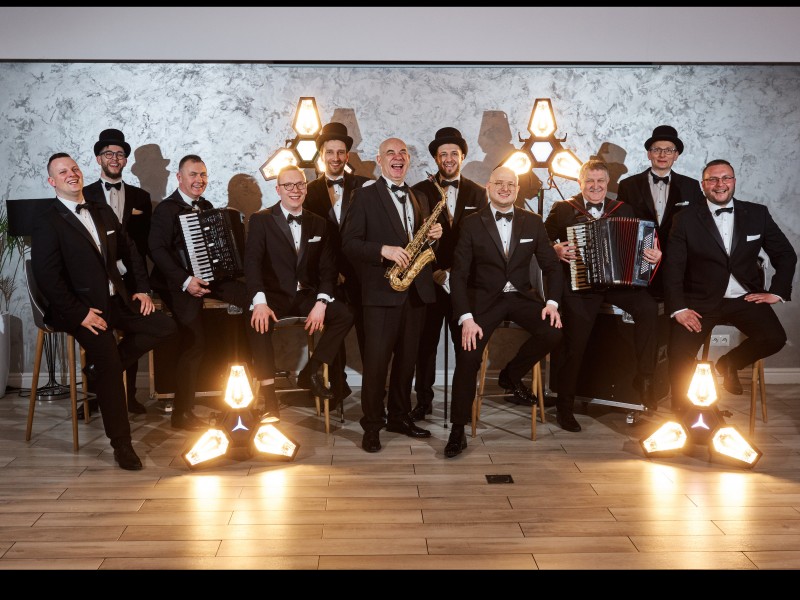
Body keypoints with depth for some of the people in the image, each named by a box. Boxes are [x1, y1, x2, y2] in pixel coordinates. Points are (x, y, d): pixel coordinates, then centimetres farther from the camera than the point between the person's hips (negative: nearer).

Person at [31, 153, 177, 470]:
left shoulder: (103, 213, 15)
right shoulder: (47, 223, -5)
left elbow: (130, 252, 22)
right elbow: (47, 277, -14)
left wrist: (142, 289, 8)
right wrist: (79, 314, -20)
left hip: (117, 300, 7)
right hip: (80, 307, -7)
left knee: (164, 325, -10)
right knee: (107, 354, -25)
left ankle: (100, 369, 0)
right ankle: (121, 443, -14)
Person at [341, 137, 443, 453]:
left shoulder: (420, 199, 17)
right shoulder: (365, 196, -1)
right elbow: (349, 243, -8)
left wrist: (433, 236, 0)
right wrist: (384, 250, -21)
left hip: (415, 290, 6)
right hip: (382, 290, -5)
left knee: (407, 358, 12)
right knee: (376, 360, -3)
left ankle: (399, 416, 25)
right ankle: (372, 425, 8)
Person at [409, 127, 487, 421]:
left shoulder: (478, 193, 8)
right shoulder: (420, 191, 5)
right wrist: (432, 271, -12)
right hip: (429, 279, 0)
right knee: (426, 342, 5)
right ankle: (424, 400, 15)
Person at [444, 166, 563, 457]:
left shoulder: (533, 222, 6)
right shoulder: (471, 224, -2)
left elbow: (551, 266, 9)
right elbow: (458, 274, -6)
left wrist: (552, 302, -9)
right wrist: (466, 318, -19)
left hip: (521, 296, 3)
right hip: (483, 299, -2)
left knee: (552, 332, -25)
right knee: (468, 356, -22)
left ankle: (511, 374, 6)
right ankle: (458, 431, -5)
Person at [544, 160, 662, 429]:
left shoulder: (623, 210, 15)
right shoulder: (563, 209, 8)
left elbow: (640, 243, 13)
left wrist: (654, 256, -7)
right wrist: (556, 249, -14)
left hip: (619, 281, 2)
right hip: (578, 285, -2)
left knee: (648, 307, -25)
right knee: (574, 343, -12)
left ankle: (645, 378, -10)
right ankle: (564, 405, 7)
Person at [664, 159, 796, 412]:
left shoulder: (757, 213, 7)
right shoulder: (686, 219, 0)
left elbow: (785, 254, 14)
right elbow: (673, 266, -5)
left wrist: (776, 292, 2)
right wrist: (678, 308, -15)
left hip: (745, 298, 3)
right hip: (701, 301, -2)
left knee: (774, 338, -22)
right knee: (679, 352, -23)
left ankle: (728, 363, 10)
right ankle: (680, 409, 2)